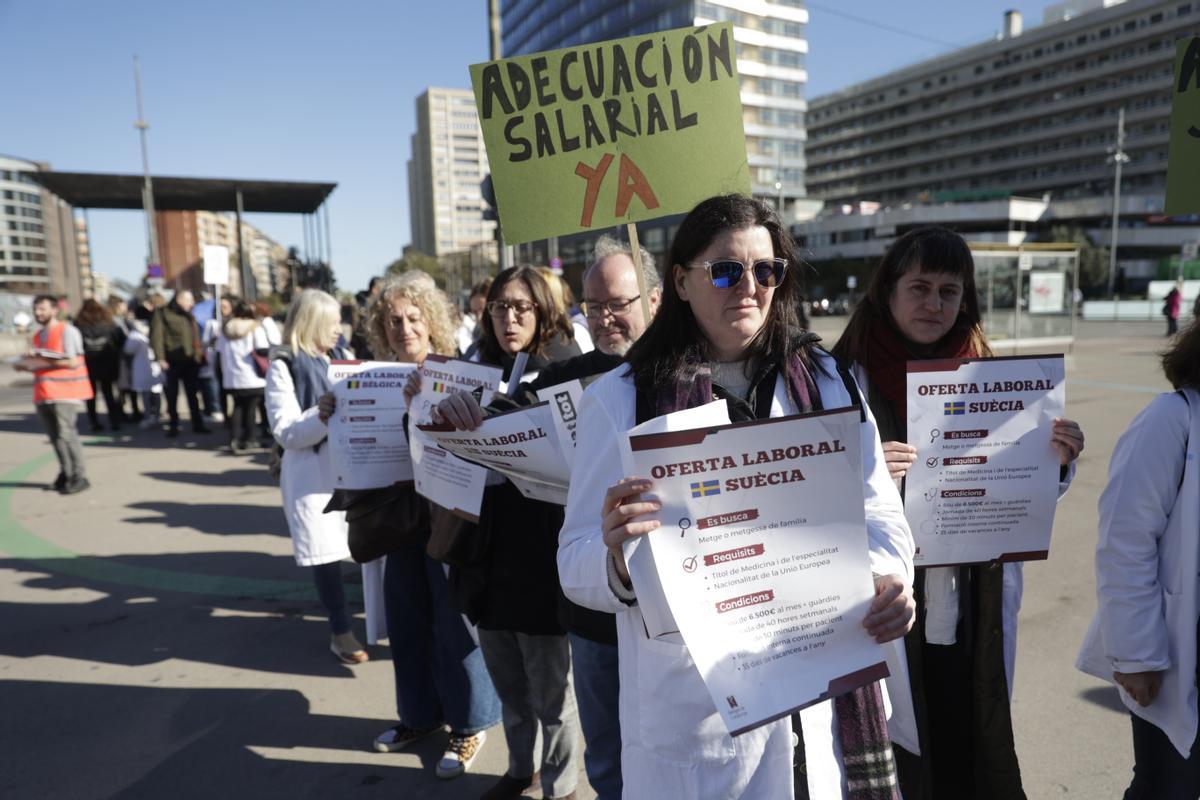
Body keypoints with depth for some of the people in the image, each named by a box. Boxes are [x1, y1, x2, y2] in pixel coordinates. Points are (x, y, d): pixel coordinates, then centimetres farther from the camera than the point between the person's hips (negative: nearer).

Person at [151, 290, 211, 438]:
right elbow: (157, 336, -10)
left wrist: (199, 353, 11)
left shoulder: (189, 316, 17)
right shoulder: (163, 313, -4)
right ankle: (173, 426, 11)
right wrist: (161, 358, -17)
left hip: (191, 360, 5)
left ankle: (197, 424, 14)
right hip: (174, 360, -5)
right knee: (172, 395, 4)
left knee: (192, 393, 9)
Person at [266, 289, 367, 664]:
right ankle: (341, 630, 13)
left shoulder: (338, 358, 13)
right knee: (326, 547, -2)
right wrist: (325, 415, -24)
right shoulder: (284, 366, -4)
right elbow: (286, 433, -10)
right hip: (314, 470, -5)